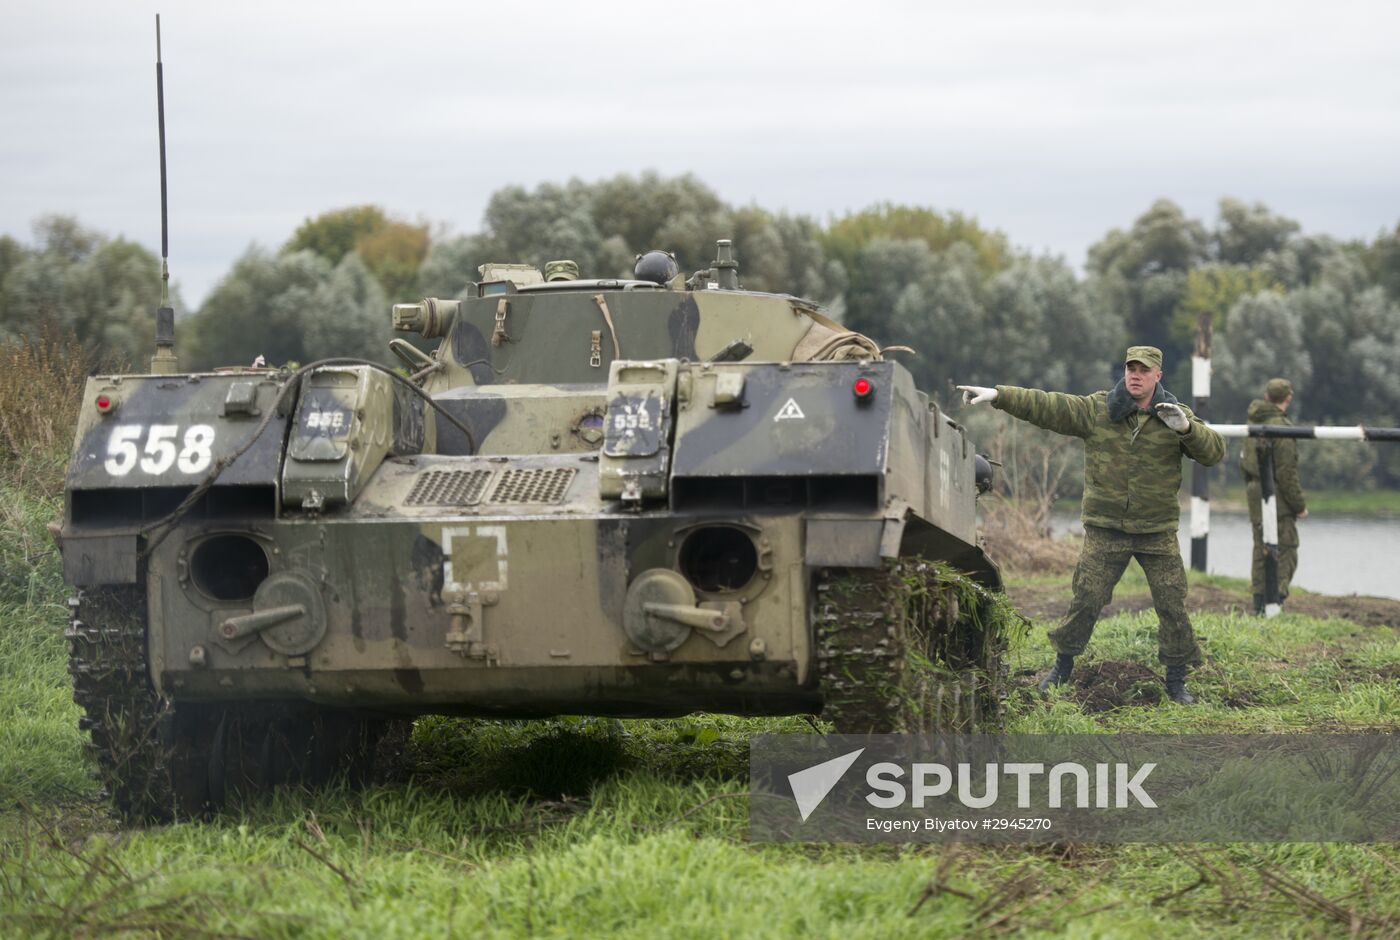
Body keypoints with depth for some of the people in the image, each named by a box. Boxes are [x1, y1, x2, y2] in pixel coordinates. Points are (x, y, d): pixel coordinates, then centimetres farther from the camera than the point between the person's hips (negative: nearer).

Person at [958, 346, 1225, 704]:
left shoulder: (1175, 415, 1)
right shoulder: (1096, 409, 0)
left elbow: (1214, 452, -7)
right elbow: (1045, 405, -4)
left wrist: (1186, 428, -25)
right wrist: (997, 395, -12)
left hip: (1157, 532, 0)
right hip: (1105, 529, 0)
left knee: (1172, 605, 0)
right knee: (1086, 600, 1)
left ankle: (1176, 681, 12)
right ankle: (1062, 668, 19)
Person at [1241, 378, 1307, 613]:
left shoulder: (1253, 424, 10)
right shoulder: (1280, 426, -16)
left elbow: (1245, 463, 17)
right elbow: (1286, 472, -17)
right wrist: (1299, 505, -11)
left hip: (1254, 491, 8)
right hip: (1277, 496, -8)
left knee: (1261, 549, 14)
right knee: (1285, 551, -5)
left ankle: (1259, 603, 16)